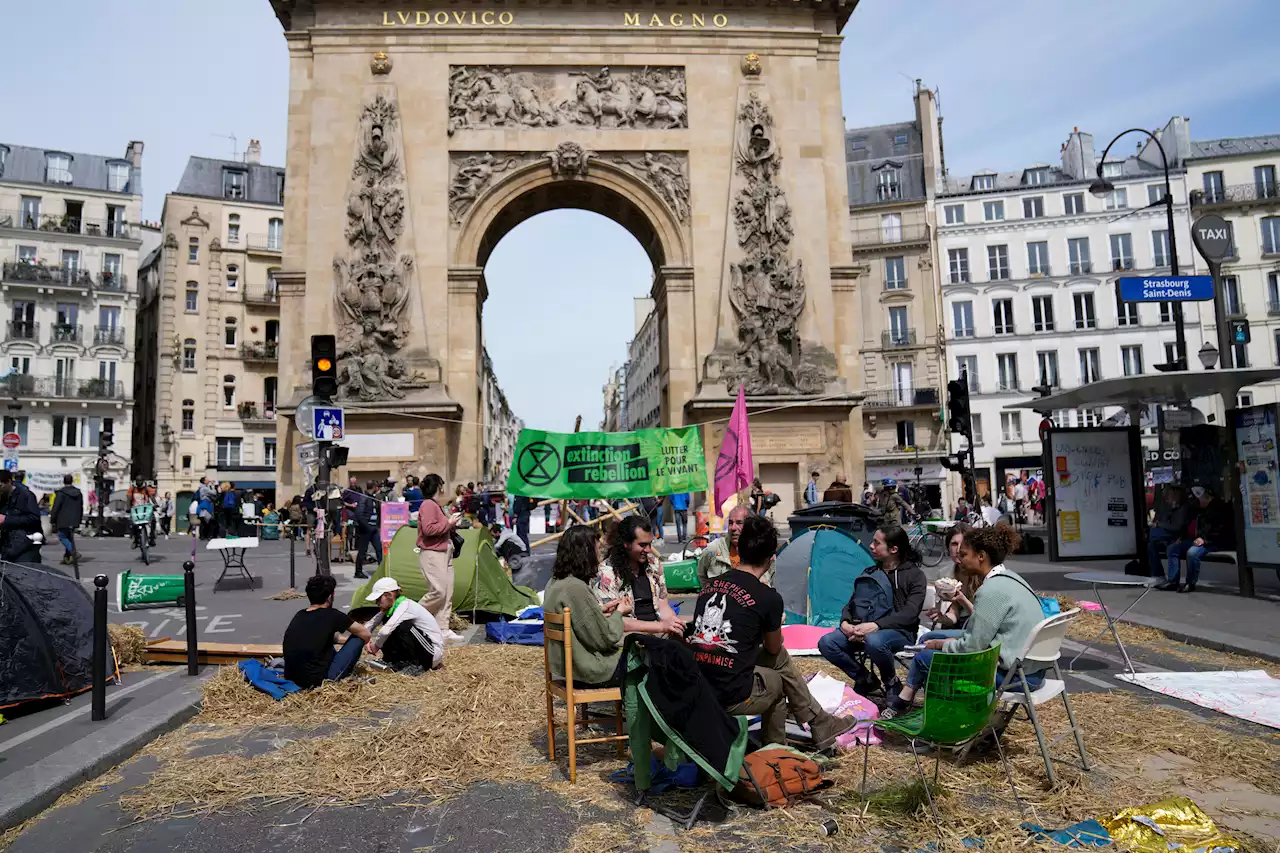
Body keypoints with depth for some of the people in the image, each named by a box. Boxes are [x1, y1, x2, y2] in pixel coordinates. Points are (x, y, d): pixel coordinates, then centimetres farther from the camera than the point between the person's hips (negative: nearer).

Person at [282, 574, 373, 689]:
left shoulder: (299, 615, 8)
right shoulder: (332, 616, -9)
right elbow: (365, 633, 6)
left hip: (292, 679, 7)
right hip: (317, 682, -7)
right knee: (358, 638, 5)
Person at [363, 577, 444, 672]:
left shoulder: (406, 605, -22)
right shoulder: (389, 608, 5)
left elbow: (385, 631, -33)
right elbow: (368, 625, 12)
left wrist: (376, 645, -15)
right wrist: (367, 641, -7)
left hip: (433, 653, -8)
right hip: (420, 649, 8)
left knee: (404, 626, -30)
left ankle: (413, 665, -17)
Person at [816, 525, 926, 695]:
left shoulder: (914, 575, -4)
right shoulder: (869, 573, 13)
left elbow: (910, 613, -16)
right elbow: (852, 603, 12)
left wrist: (876, 625, -29)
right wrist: (845, 623, -12)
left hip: (899, 632, -5)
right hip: (864, 629, 5)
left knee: (874, 641, -40)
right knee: (826, 643, -21)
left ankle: (891, 683, -8)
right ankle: (865, 679, 1)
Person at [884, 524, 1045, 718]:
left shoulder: (992, 590, -20)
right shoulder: (1008, 578, 10)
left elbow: (973, 646, -18)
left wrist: (941, 645, -1)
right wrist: (950, 641, 9)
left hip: (1013, 674, -10)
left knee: (926, 657, -6)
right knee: (929, 639, 12)